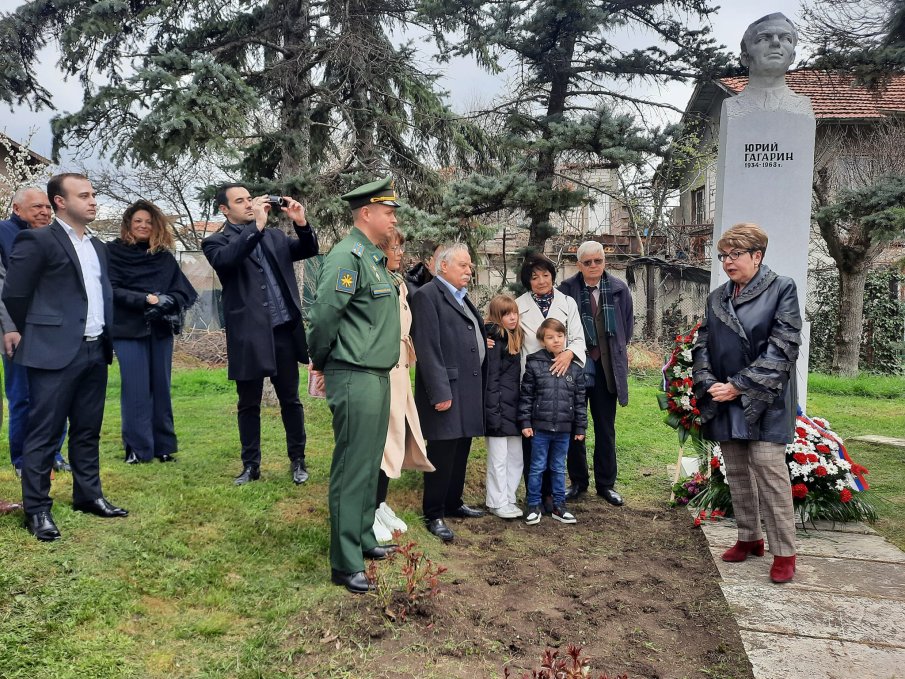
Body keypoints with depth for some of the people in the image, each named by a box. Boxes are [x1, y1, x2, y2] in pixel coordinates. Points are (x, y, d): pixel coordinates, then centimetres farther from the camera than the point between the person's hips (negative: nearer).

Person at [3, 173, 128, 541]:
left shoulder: (97, 247, 16)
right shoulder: (37, 240, -7)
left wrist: (104, 337, 13)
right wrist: (38, 335, 3)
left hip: (95, 351, 7)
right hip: (56, 353, -7)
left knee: (88, 431, 14)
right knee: (44, 433, 1)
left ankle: (88, 495, 25)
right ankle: (37, 510, 10)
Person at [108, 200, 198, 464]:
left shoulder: (165, 257, 11)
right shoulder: (114, 253, 2)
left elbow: (184, 291, 5)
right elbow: (112, 290, -7)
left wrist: (165, 301, -15)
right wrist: (145, 299, -18)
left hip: (161, 330, 3)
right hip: (129, 331, -3)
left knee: (161, 388, 6)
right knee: (136, 390, -4)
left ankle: (163, 446, 14)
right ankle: (137, 448, 5)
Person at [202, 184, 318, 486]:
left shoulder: (275, 236, 14)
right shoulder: (216, 242, 2)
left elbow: (309, 250, 9)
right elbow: (227, 260, -20)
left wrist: (301, 222, -9)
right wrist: (257, 225, -23)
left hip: (284, 331, 3)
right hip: (249, 335, -3)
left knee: (290, 399, 11)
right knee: (248, 404, 8)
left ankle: (297, 460, 22)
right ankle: (251, 465, 21)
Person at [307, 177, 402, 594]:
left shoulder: (375, 258, 15)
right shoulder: (348, 256, -16)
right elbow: (322, 316, -21)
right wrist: (321, 364, -6)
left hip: (377, 377, 9)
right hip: (355, 379, -9)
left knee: (370, 465, 18)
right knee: (352, 470, -2)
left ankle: (364, 539, 33)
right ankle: (346, 565, 8)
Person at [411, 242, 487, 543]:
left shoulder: (462, 297, 19)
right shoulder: (428, 295, -10)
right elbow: (428, 348, -17)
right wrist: (439, 392, -21)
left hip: (469, 389, 9)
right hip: (446, 389, -9)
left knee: (461, 450, 15)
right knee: (442, 452, -2)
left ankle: (453, 503, 29)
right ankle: (434, 515, 9)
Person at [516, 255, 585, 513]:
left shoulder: (567, 303, 6)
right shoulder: (519, 305, 3)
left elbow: (578, 338, 2)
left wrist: (569, 353, -18)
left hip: (560, 378, 2)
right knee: (531, 440, 3)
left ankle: (550, 492, 18)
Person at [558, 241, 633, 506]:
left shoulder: (618, 289, 0)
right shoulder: (567, 288, -7)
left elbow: (628, 322, 13)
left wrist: (616, 350, 13)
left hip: (607, 367, 2)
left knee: (606, 429, 9)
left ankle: (606, 483, 20)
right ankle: (578, 481, 21)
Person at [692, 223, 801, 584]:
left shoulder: (781, 289, -5)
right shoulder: (717, 297, 12)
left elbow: (783, 346, -12)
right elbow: (702, 345, 11)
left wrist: (740, 386, -15)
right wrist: (708, 384, -7)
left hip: (763, 400, -5)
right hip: (724, 400, 6)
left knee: (769, 468, -9)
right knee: (736, 471, 11)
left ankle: (784, 551, 3)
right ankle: (749, 537, 25)